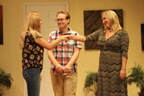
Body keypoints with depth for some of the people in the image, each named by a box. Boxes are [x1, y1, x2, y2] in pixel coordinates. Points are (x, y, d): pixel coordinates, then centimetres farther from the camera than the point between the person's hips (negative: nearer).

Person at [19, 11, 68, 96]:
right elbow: (49, 46, -8)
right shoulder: (33, 34, -13)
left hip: (29, 70, 10)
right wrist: (61, 38, 5)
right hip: (32, 70, -10)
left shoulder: (27, 34, 16)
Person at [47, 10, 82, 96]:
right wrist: (56, 64, -15)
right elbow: (49, 52, 2)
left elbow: (76, 52, -1)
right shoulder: (52, 35, 9)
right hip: (55, 72, 2)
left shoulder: (75, 34, 5)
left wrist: (69, 65, -17)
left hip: (70, 72, -1)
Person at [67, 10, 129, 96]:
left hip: (116, 69, -6)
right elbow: (87, 38, 8)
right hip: (103, 69, 6)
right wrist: (71, 37, -2)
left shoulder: (122, 33, -4)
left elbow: (124, 52, -9)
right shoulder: (101, 32, 14)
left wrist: (123, 69, -15)